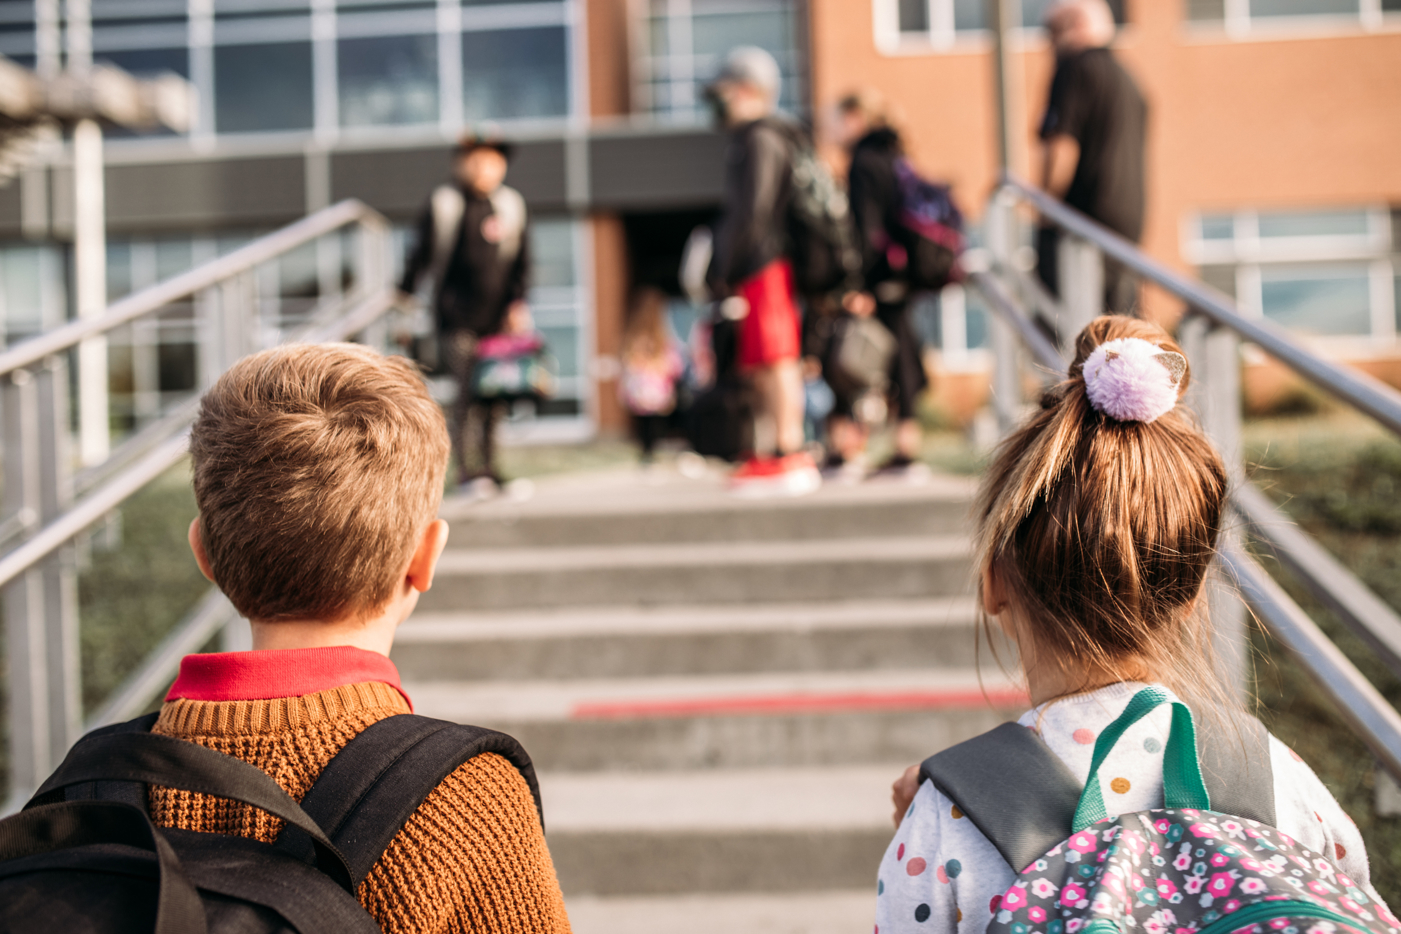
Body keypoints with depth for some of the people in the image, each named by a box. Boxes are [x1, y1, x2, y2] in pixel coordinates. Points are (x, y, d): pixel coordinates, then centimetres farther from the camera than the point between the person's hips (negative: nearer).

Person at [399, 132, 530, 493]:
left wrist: (517, 302, -1)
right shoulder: (443, 203, 0)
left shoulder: (511, 204, 9)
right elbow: (422, 253, 5)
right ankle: (468, 470, -11)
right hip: (456, 317, -3)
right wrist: (403, 294, 3)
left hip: (497, 318, 3)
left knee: (493, 395, 6)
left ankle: (488, 470, 16)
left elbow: (522, 261, 10)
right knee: (469, 388, -14)